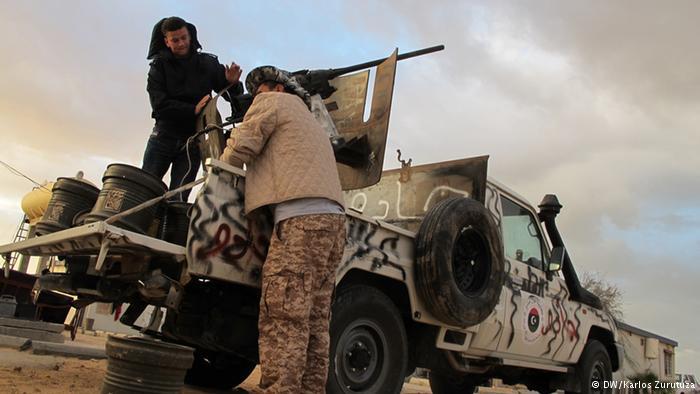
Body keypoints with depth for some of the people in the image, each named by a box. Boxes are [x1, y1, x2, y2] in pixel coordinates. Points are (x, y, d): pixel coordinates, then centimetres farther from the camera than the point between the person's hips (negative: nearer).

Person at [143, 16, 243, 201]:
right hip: (164, 135, 1)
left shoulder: (208, 63, 4)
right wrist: (193, 110, -22)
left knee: (177, 198, -7)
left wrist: (232, 84, -20)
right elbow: (159, 104, -10)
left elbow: (233, 97, 3)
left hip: (192, 139, 0)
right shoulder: (159, 66, 2)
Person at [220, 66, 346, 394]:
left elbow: (241, 147, 4)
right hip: (332, 219, 9)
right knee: (314, 323, 4)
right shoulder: (312, 123, 38)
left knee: (282, 320, -16)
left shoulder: (274, 102, 13)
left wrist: (219, 167, 22)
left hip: (302, 219, -9)